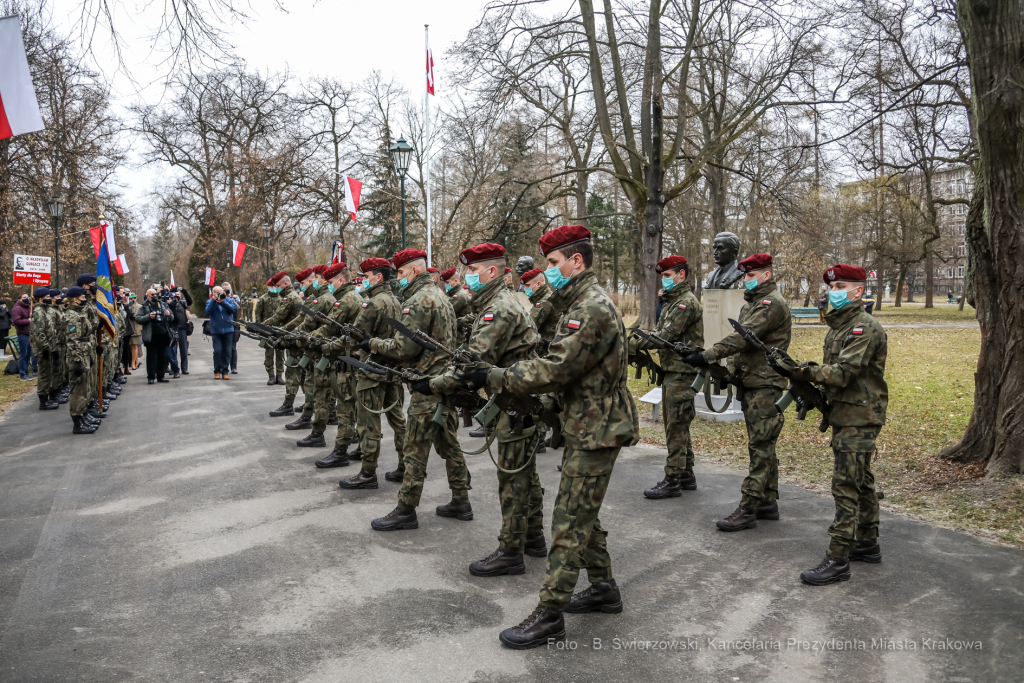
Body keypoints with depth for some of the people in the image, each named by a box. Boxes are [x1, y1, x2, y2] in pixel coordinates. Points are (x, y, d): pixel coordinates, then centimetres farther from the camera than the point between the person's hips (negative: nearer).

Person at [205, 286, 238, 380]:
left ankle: (225, 371, 9)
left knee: (227, 351, 1)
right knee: (217, 351, -10)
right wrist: (213, 300, -15)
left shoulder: (229, 300, 7)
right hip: (216, 331, -1)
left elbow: (234, 309, -9)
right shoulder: (210, 301, 7)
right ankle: (217, 371, 2)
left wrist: (223, 302, -17)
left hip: (228, 330, 1)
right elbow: (208, 312, -10)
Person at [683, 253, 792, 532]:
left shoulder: (772, 303, -14)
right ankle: (768, 502, 23)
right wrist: (730, 371, 13)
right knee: (763, 446, 14)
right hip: (750, 383, 10)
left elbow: (744, 336, -25)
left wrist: (707, 356, -30)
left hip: (765, 385, -10)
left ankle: (748, 509, -7)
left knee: (760, 447, -7)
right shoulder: (752, 302, 18)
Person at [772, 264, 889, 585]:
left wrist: (804, 372, -30)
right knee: (860, 482, 18)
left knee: (846, 486, -9)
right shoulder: (838, 325, 15)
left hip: (859, 418, -10)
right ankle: (868, 545, 30)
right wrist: (810, 391, 4)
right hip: (844, 415, 10)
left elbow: (844, 373, -24)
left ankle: (837, 560, -6)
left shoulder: (865, 328, -16)